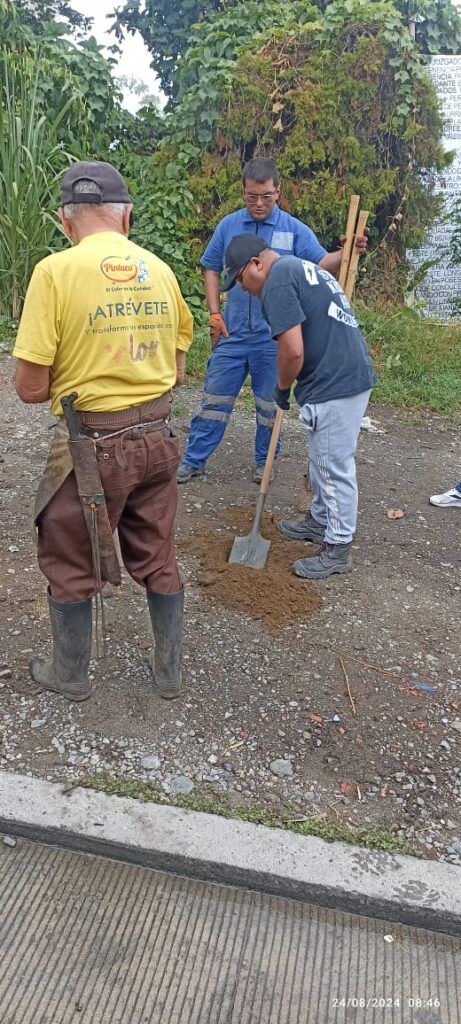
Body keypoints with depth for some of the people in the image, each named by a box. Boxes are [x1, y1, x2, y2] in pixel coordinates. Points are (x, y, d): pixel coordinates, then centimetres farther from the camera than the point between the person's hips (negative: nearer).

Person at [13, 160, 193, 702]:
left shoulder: (55, 270, -13)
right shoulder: (160, 270, 2)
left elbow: (30, 387, -14)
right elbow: (176, 368, 9)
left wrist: (70, 383, 7)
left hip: (91, 443, -4)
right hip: (157, 437, 5)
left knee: (70, 564, 16)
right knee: (158, 559, 19)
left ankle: (70, 674, 35)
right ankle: (169, 671, 35)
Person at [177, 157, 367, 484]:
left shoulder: (295, 230, -1)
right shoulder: (228, 226, 4)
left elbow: (321, 264, -11)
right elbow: (212, 270, 11)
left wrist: (346, 253, -32)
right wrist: (215, 314, 2)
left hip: (274, 337, -1)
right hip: (233, 333, 1)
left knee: (270, 403, 10)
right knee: (215, 398, 6)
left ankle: (264, 462, 26)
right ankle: (194, 460, 16)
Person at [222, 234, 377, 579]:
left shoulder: (277, 281, -13)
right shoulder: (301, 267, 19)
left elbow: (293, 350, -21)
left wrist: (282, 388, -3)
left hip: (336, 386, -10)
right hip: (349, 376, 11)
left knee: (336, 468, 0)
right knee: (323, 459, 23)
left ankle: (338, 549, 12)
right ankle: (321, 521, 39)